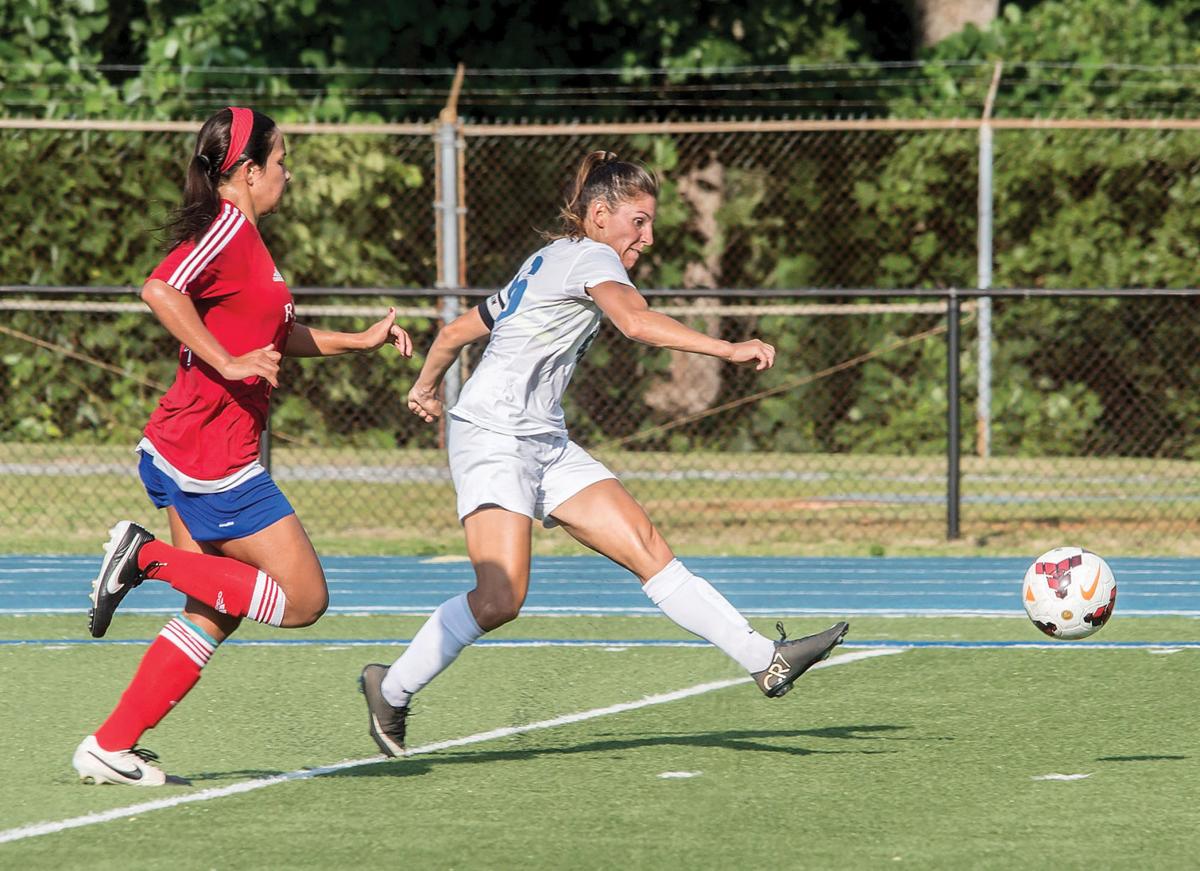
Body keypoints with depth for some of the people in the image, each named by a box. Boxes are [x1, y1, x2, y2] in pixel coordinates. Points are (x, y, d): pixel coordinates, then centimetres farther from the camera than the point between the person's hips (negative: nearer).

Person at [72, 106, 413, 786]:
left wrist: (362, 340, 29)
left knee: (213, 617, 11)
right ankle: (151, 558, -7)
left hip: (188, 452, 10)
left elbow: (275, 335, 32)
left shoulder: (243, 235, 18)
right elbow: (162, 290, -28)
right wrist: (228, 362, -26)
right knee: (304, 598, -6)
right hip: (211, 455, -10)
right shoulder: (230, 227, -12)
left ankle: (111, 747, 9)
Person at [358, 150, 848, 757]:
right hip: (491, 438, -10)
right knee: (501, 598, -20)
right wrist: (729, 350, -35)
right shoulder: (590, 257, -9)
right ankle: (391, 690, -2)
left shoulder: (545, 263, 19)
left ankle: (765, 660, -10)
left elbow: (456, 332, 26)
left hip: (546, 445, 10)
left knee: (650, 552, -3)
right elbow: (638, 323, -30)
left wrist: (425, 388, 42)